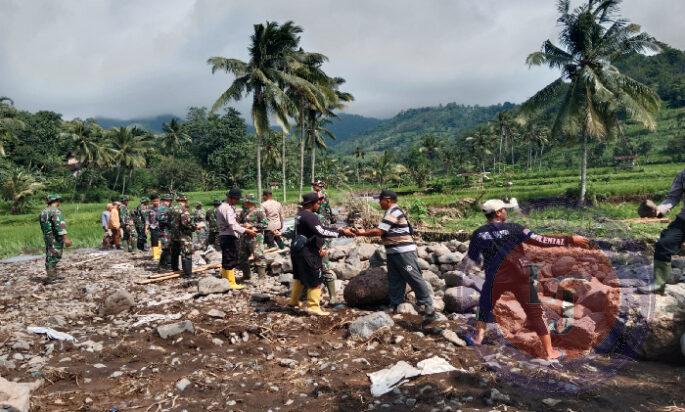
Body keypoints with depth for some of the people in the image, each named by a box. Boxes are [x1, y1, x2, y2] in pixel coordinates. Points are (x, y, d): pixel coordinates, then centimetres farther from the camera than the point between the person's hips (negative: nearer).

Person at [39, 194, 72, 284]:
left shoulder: (43, 212, 14)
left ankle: (53, 277, 24)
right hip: (56, 239, -9)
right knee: (53, 258, -5)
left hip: (47, 238, 9)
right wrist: (66, 238, -31)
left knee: (50, 258, 15)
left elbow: (43, 227, 21)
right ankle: (51, 278, -4)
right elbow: (60, 225, -26)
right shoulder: (55, 211, -15)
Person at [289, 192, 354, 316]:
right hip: (307, 253, -11)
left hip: (299, 250, 11)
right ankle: (313, 307, 4)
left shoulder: (301, 214, 12)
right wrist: (341, 232, -26)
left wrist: (338, 229, 5)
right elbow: (321, 232, -30)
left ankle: (294, 300, 37)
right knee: (316, 279, -1)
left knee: (300, 276, 24)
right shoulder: (309, 216, -21)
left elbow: (320, 228, 13)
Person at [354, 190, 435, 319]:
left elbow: (379, 231, -19)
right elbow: (383, 232, 17)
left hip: (403, 251, -11)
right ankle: (394, 306, 18)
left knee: (415, 278, -6)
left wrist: (362, 233, -9)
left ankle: (428, 307, 0)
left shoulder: (393, 212, -16)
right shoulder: (392, 212, 17)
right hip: (393, 252, 11)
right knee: (394, 281, 12)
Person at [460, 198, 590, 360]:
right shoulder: (512, 228, -6)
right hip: (520, 278, -1)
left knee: (485, 306, 27)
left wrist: (462, 267, 28)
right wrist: (570, 240, -5)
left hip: (495, 279, 2)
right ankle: (549, 351, 14)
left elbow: (471, 260, 6)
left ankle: (478, 337, 29)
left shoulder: (478, 234, -1)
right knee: (535, 313, 9)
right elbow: (540, 241, -10)